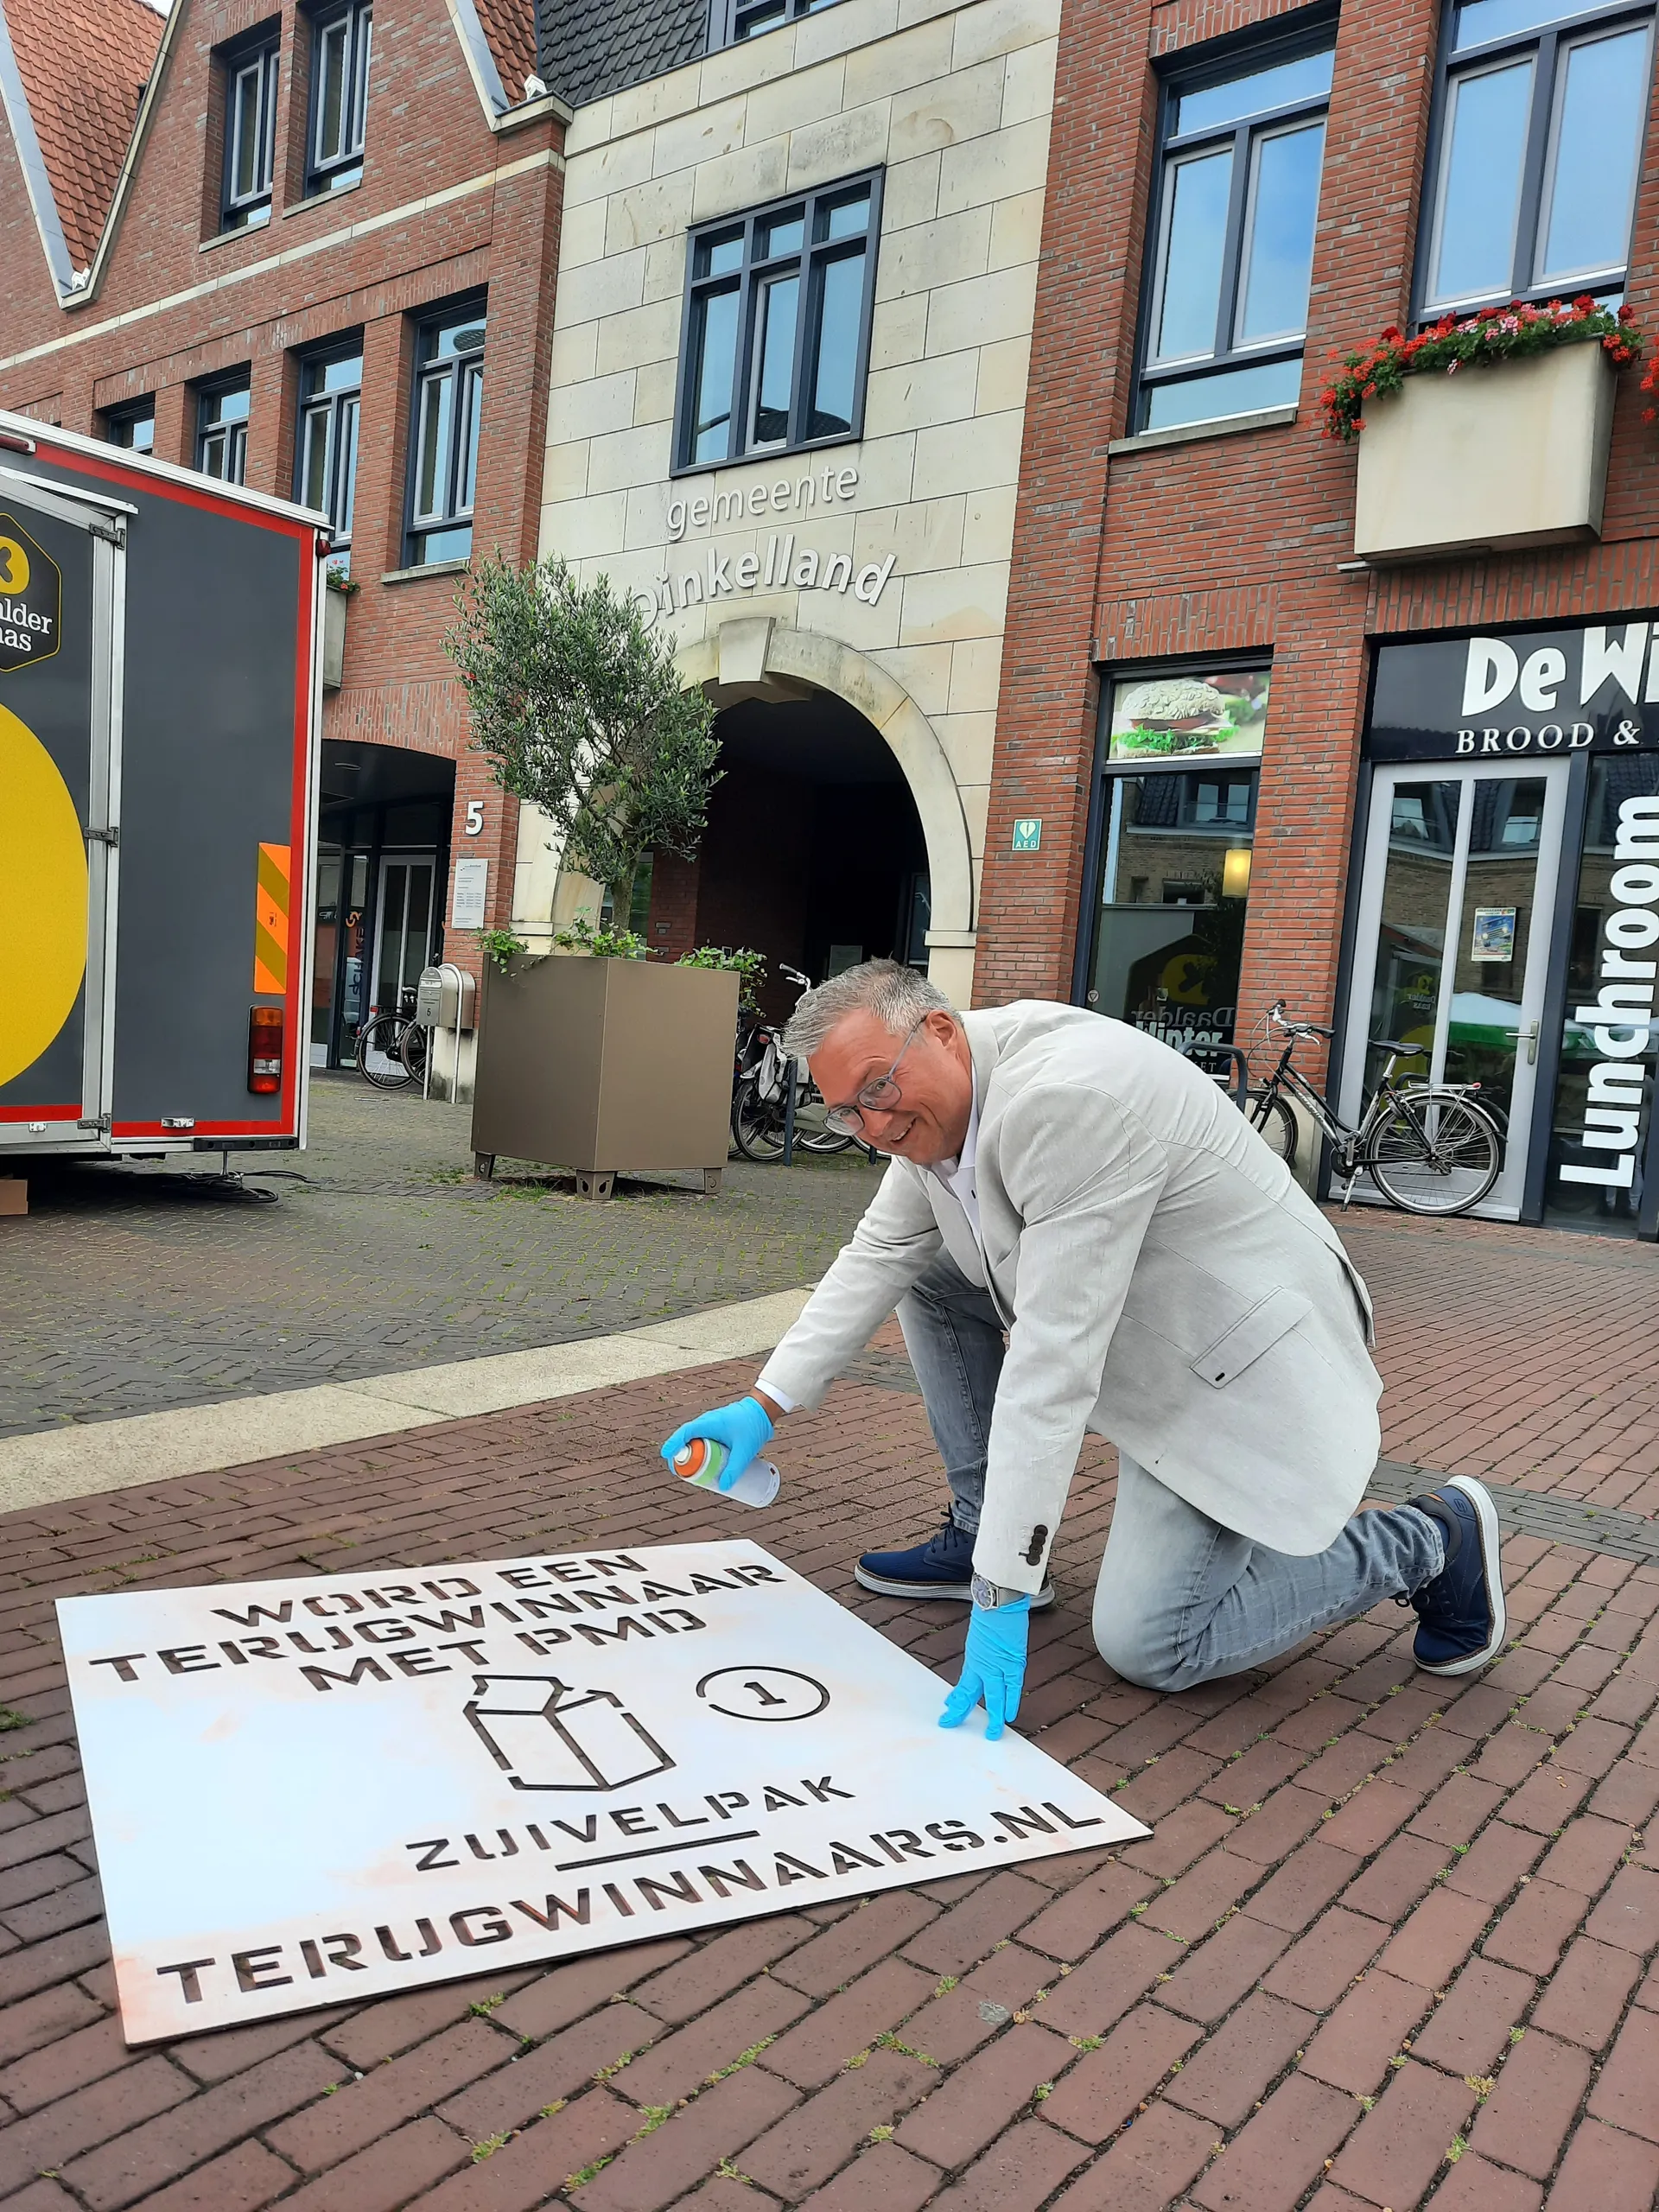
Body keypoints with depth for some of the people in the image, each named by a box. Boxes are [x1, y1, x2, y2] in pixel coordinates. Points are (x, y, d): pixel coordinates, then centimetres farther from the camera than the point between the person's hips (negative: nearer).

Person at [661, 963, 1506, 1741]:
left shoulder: (1065, 1095, -33)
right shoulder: (928, 1097, -4)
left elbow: (1052, 1361, -34)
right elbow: (875, 1259, 7)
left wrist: (1002, 1592, -30)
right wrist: (765, 1404, 0)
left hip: (1243, 1356, -9)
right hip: (1137, 1326, 9)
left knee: (1148, 1646, -10)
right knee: (930, 1276, 5)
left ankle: (1427, 1543, 8)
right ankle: (979, 1534, 14)